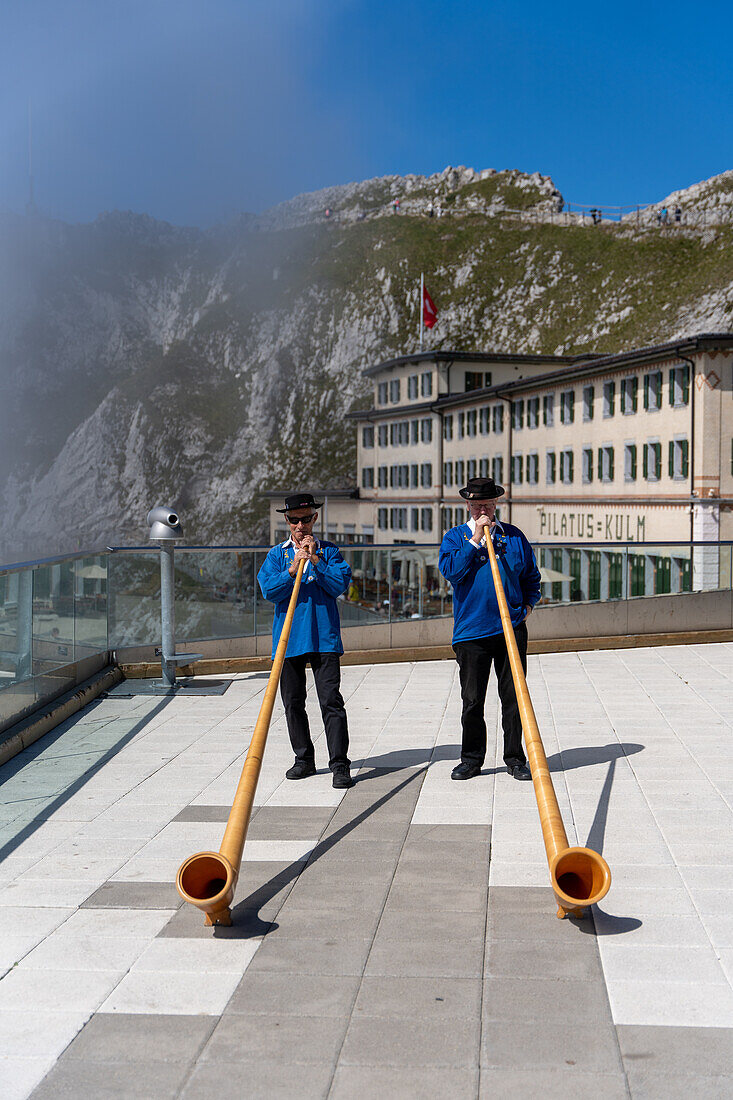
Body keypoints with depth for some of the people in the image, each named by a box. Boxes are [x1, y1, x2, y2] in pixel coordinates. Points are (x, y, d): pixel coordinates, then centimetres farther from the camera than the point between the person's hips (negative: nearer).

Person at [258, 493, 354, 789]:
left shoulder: (328, 551, 8)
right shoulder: (277, 554, 10)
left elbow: (340, 585, -5)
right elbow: (269, 591, -3)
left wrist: (316, 559, -12)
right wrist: (292, 570, -17)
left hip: (324, 637, -2)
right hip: (288, 638, 2)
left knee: (331, 700, -9)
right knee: (293, 702, 9)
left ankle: (340, 764, -8)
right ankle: (304, 759, 22)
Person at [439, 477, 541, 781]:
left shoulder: (513, 536, 11)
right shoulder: (455, 537, 6)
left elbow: (531, 576, 21)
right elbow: (450, 570, -13)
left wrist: (527, 604, 6)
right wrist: (476, 540, -12)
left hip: (511, 629, 2)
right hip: (471, 631, -1)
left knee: (513, 696, 4)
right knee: (472, 700, 3)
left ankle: (515, 758, 15)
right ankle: (472, 759, 18)